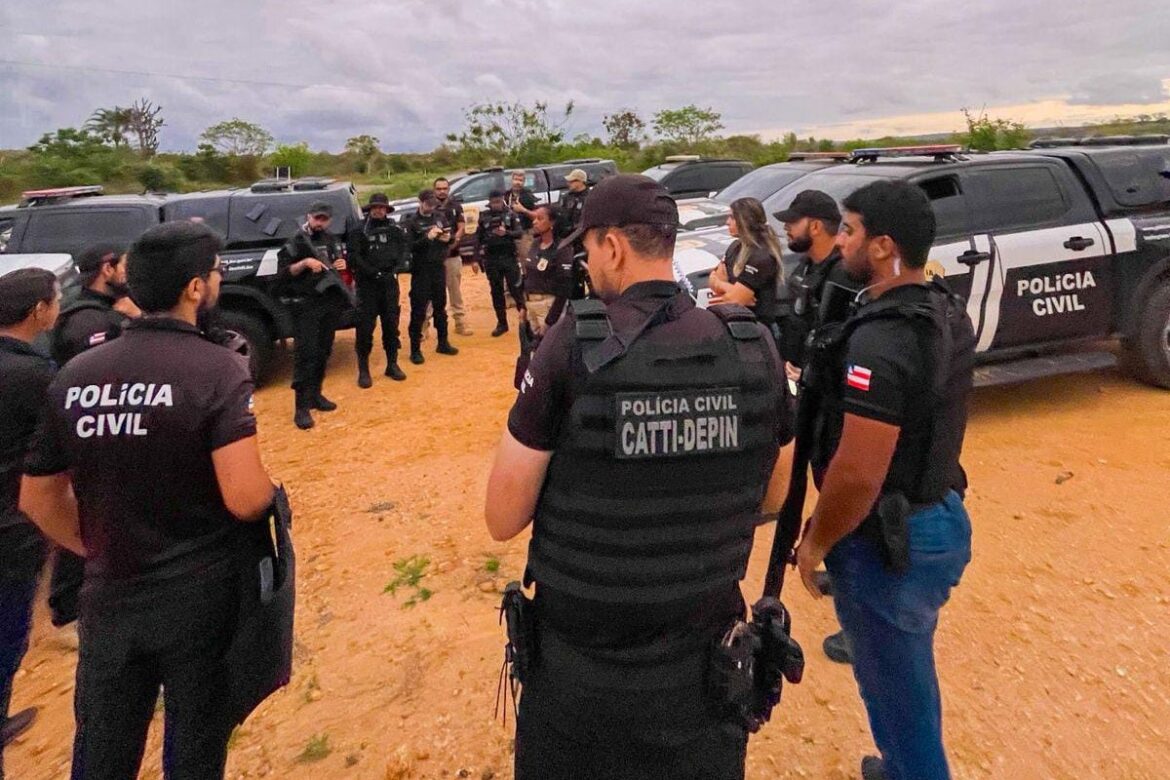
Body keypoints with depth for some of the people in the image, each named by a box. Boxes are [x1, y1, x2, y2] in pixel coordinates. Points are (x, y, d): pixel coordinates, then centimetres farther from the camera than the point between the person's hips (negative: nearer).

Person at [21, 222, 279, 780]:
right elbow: (246, 498, -25)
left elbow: (38, 497, 8)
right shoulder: (217, 368, -17)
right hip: (199, 596, -4)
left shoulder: (74, 376, 0)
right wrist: (273, 491, -4)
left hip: (109, 597, 4)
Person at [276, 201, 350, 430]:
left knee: (324, 352, 11)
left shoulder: (333, 241, 14)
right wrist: (305, 263, -22)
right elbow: (282, 274, -9)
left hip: (331, 303, 6)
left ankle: (315, 394, 24)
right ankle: (302, 407, -9)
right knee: (306, 353, -10)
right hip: (305, 305, -6)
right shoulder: (296, 242, -4)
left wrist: (342, 265, 1)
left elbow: (340, 265, 24)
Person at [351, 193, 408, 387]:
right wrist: (372, 272, -15)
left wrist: (395, 270, -6)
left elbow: (403, 251, 9)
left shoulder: (395, 229, 9)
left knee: (391, 323, 9)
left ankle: (392, 364, 22)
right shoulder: (360, 229, -1)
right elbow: (355, 256, -7)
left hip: (389, 283, 3)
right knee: (365, 327, -4)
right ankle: (363, 369, 3)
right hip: (367, 284, -3)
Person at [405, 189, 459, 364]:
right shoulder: (412, 221, -6)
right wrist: (427, 238, -25)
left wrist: (448, 237, -10)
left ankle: (443, 343, 28)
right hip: (421, 270, -5)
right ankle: (415, 350, 5)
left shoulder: (440, 216, 7)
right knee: (418, 310, -1)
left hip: (438, 268, 5)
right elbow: (409, 246, -14)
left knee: (440, 307, 15)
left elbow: (451, 234, 12)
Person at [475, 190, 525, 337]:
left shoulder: (511, 214, 1)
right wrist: (477, 258, 3)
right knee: (496, 292, 8)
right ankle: (502, 323, 17)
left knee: (515, 289, -5)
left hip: (509, 257, -3)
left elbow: (519, 232, -9)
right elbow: (478, 237, 9)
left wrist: (506, 233, -29)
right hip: (491, 259, 3)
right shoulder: (484, 216, 7)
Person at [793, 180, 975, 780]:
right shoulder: (948, 313, 3)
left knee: (894, 685, 12)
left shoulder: (880, 338, -27)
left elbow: (858, 474, -28)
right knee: (910, 674, 28)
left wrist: (815, 543, -14)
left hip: (889, 543, -10)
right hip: (942, 520, 10)